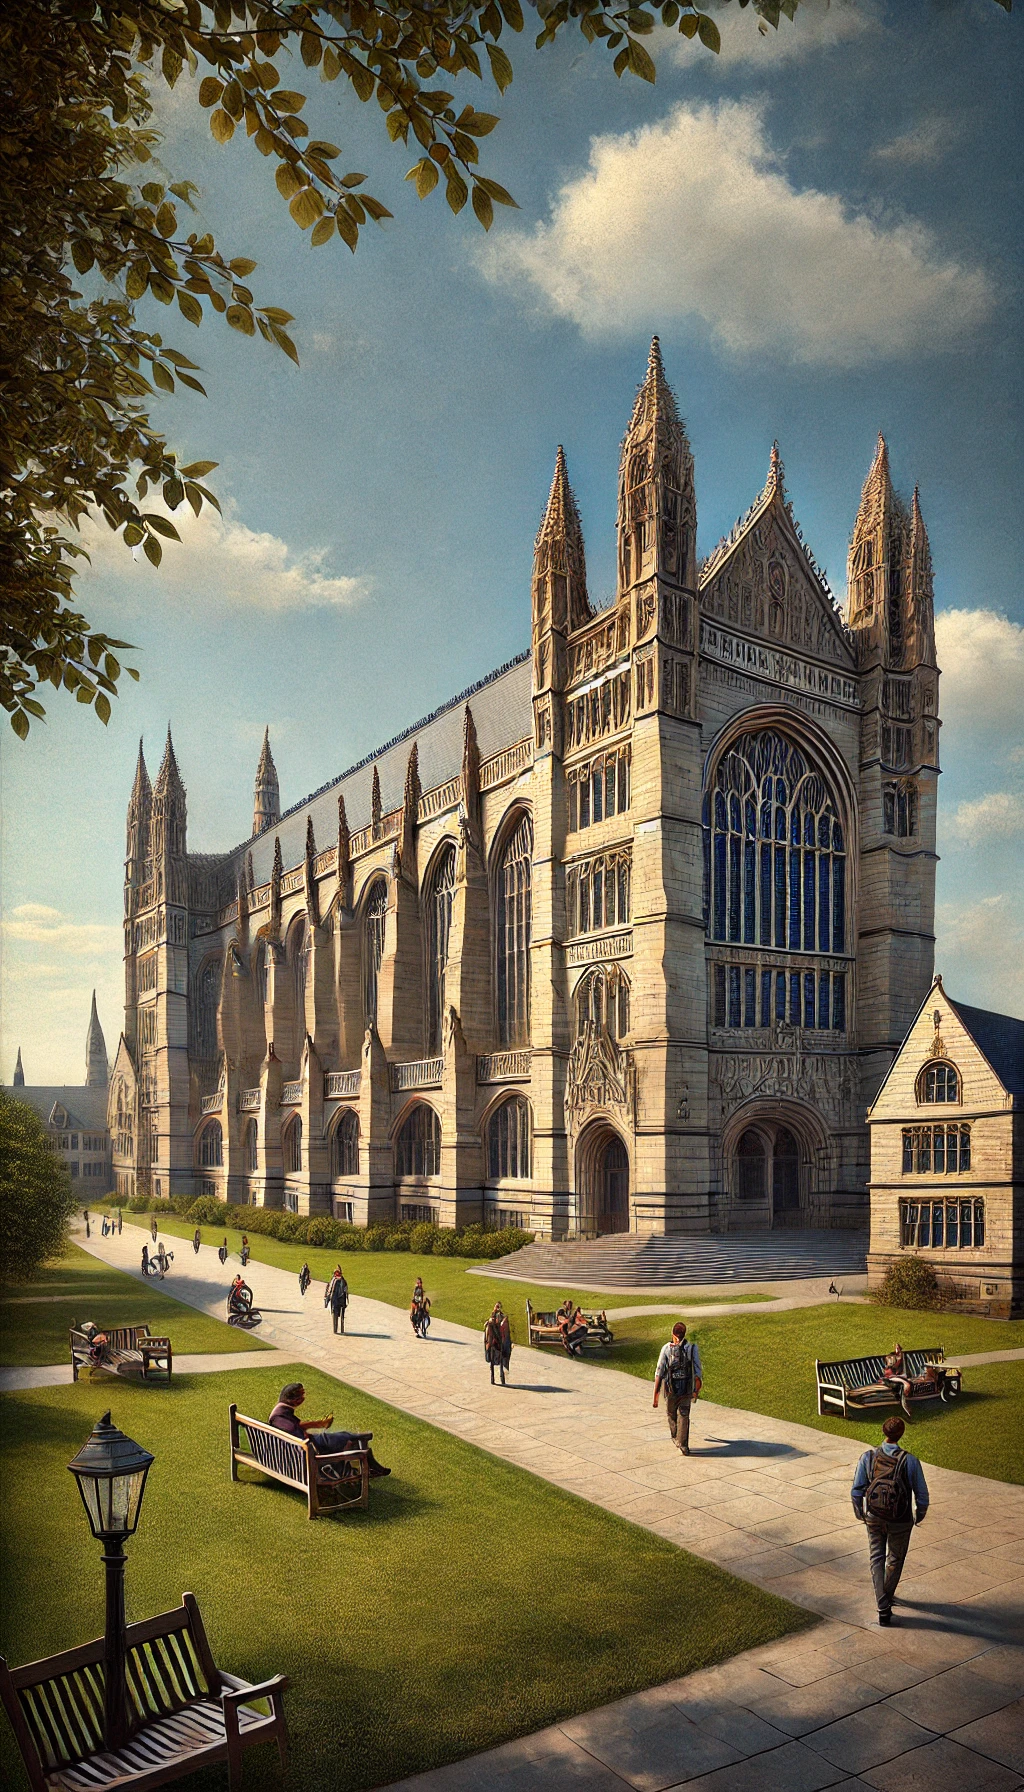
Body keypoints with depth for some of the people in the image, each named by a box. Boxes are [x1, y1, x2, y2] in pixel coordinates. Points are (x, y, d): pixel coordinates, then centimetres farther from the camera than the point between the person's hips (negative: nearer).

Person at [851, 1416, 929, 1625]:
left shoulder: (868, 1457, -15)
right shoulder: (910, 1461, -21)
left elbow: (856, 1491, -8)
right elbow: (922, 1495, -13)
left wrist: (859, 1513, 12)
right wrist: (920, 1515, 9)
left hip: (874, 1519, 1)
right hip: (901, 1522, 0)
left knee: (876, 1559, 17)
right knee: (895, 1560, 24)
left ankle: (883, 1608, 9)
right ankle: (887, 1597, 44)